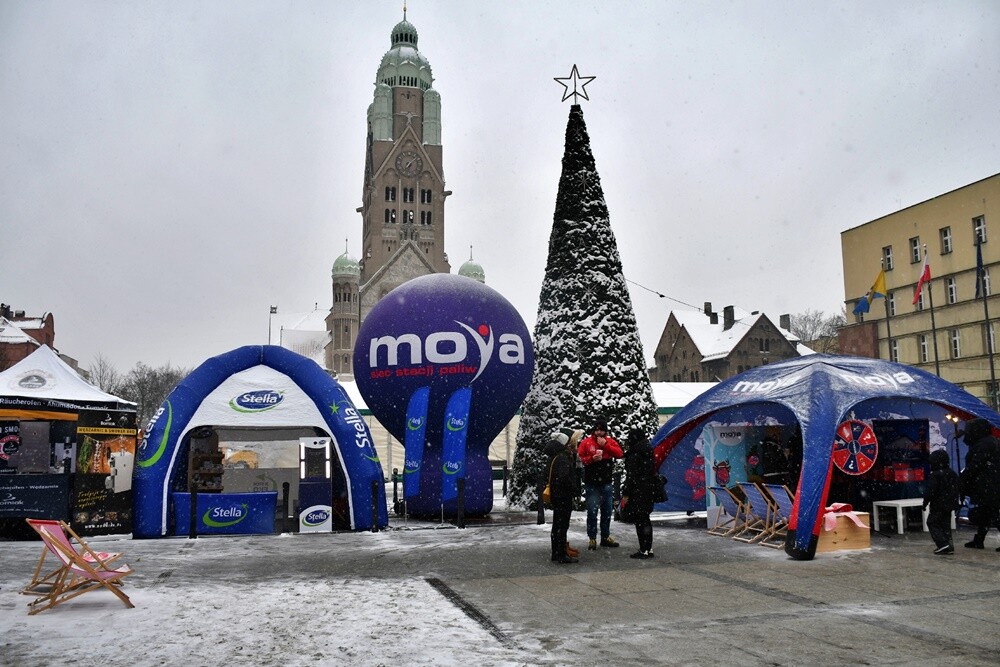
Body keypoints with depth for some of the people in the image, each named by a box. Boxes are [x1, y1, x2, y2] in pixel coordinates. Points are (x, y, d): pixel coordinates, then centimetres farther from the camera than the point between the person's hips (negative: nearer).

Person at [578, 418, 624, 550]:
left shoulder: (610, 441, 5)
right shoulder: (586, 442, -3)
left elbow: (619, 454, -8)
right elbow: (580, 458, -3)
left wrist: (605, 445, -16)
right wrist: (592, 458, -19)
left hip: (606, 482, 3)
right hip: (591, 483, -3)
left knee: (607, 511, 11)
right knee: (592, 512, -5)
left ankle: (606, 537, 23)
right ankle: (592, 539, 3)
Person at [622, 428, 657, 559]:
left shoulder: (634, 455, -14)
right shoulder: (648, 453, 11)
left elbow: (631, 476, -17)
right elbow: (653, 472, 15)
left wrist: (626, 494, -14)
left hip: (638, 491, -8)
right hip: (649, 489, 8)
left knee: (639, 521, -3)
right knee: (645, 519, 16)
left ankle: (643, 550, -2)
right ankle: (649, 549, 21)